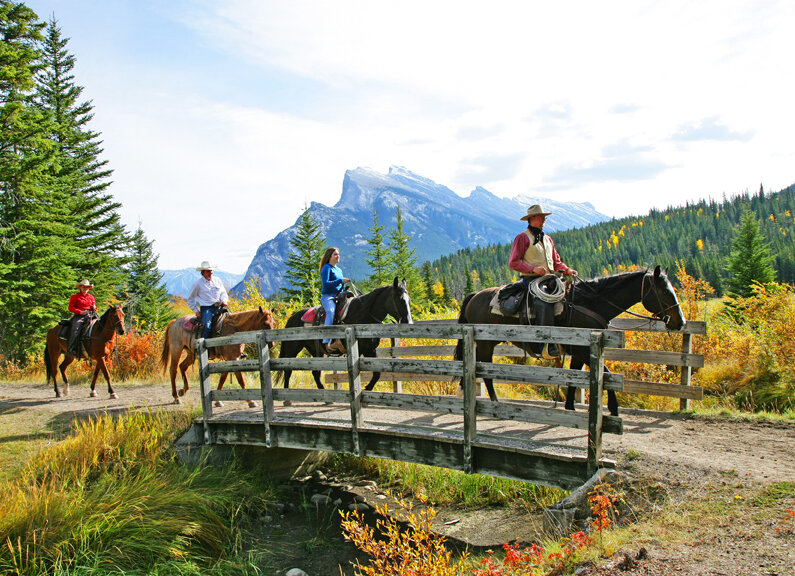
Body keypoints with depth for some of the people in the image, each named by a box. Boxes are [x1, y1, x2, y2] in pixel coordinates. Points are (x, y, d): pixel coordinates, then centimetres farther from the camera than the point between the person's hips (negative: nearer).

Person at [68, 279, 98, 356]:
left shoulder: (91, 297, 21)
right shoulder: (75, 297, 9)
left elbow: (95, 307, 27)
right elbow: (71, 308, 2)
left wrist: (94, 308, 1)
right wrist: (80, 311, -13)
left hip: (90, 316, 4)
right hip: (79, 316, -3)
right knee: (76, 330, -29)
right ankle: (71, 349, -29)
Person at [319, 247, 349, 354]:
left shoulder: (339, 270, 24)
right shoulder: (327, 268, -1)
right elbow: (325, 284, -14)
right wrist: (340, 281, -18)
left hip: (339, 296, 8)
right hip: (328, 297, -8)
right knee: (331, 311, -35)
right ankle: (326, 342, -43)